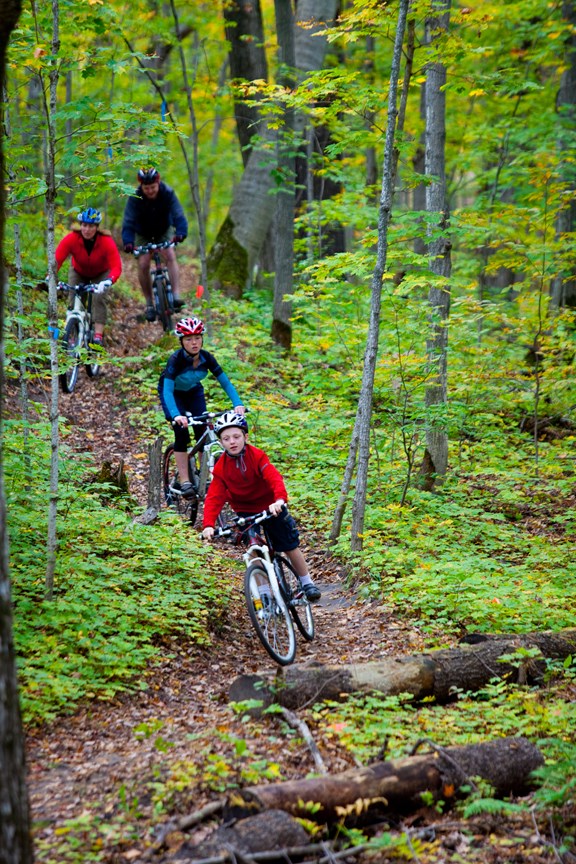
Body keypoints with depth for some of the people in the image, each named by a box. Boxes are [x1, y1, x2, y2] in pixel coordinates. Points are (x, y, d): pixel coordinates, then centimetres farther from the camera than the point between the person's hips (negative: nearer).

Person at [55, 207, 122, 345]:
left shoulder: (106, 242, -35)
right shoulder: (71, 239, -33)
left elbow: (116, 266, -41)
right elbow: (57, 260, -38)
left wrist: (108, 281, -61)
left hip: (101, 273, -2)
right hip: (78, 272, 2)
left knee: (98, 297, -22)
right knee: (73, 299, -13)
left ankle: (98, 335, -23)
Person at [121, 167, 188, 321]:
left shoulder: (168, 193, -26)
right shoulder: (135, 197, -27)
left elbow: (178, 215, -34)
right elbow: (128, 221, -33)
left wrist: (180, 233, -54)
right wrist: (128, 242, -50)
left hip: (164, 231, 0)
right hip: (143, 234, 0)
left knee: (170, 256, -24)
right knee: (143, 264, -15)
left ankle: (176, 296, -28)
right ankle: (149, 303, 0)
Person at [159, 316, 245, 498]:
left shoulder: (207, 358, -24)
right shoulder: (176, 359, -35)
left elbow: (225, 382, -23)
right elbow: (167, 390, -42)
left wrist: (238, 404, -39)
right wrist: (176, 415, -57)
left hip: (194, 392, 4)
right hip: (173, 393, -3)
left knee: (202, 433, -10)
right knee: (181, 432, -19)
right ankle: (185, 481, -16)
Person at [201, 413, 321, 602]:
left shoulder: (257, 456, -21)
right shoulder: (220, 467, -14)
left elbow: (275, 478, -34)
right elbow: (214, 497, -20)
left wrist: (280, 500, -55)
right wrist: (208, 525, -35)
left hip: (271, 507, -2)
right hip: (245, 512, 2)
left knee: (290, 547, 3)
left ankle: (307, 583, 20)